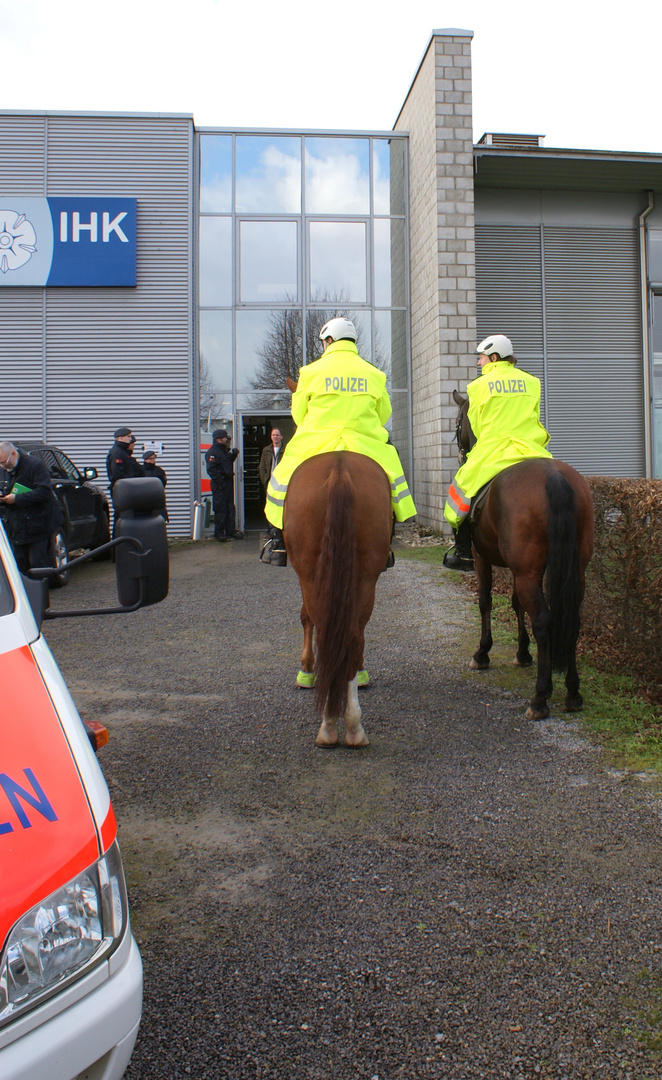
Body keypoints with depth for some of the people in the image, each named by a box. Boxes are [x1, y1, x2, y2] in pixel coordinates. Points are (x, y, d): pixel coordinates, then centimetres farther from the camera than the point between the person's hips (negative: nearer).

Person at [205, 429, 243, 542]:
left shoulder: (224, 450, 16)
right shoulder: (212, 452, -13)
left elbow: (228, 463, 24)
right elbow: (211, 470, -20)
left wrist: (233, 455, 6)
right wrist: (220, 481, -22)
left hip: (228, 483, 9)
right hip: (219, 485, -9)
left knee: (230, 508, 13)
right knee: (220, 509, -4)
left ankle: (231, 531, 21)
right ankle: (219, 533, 4)